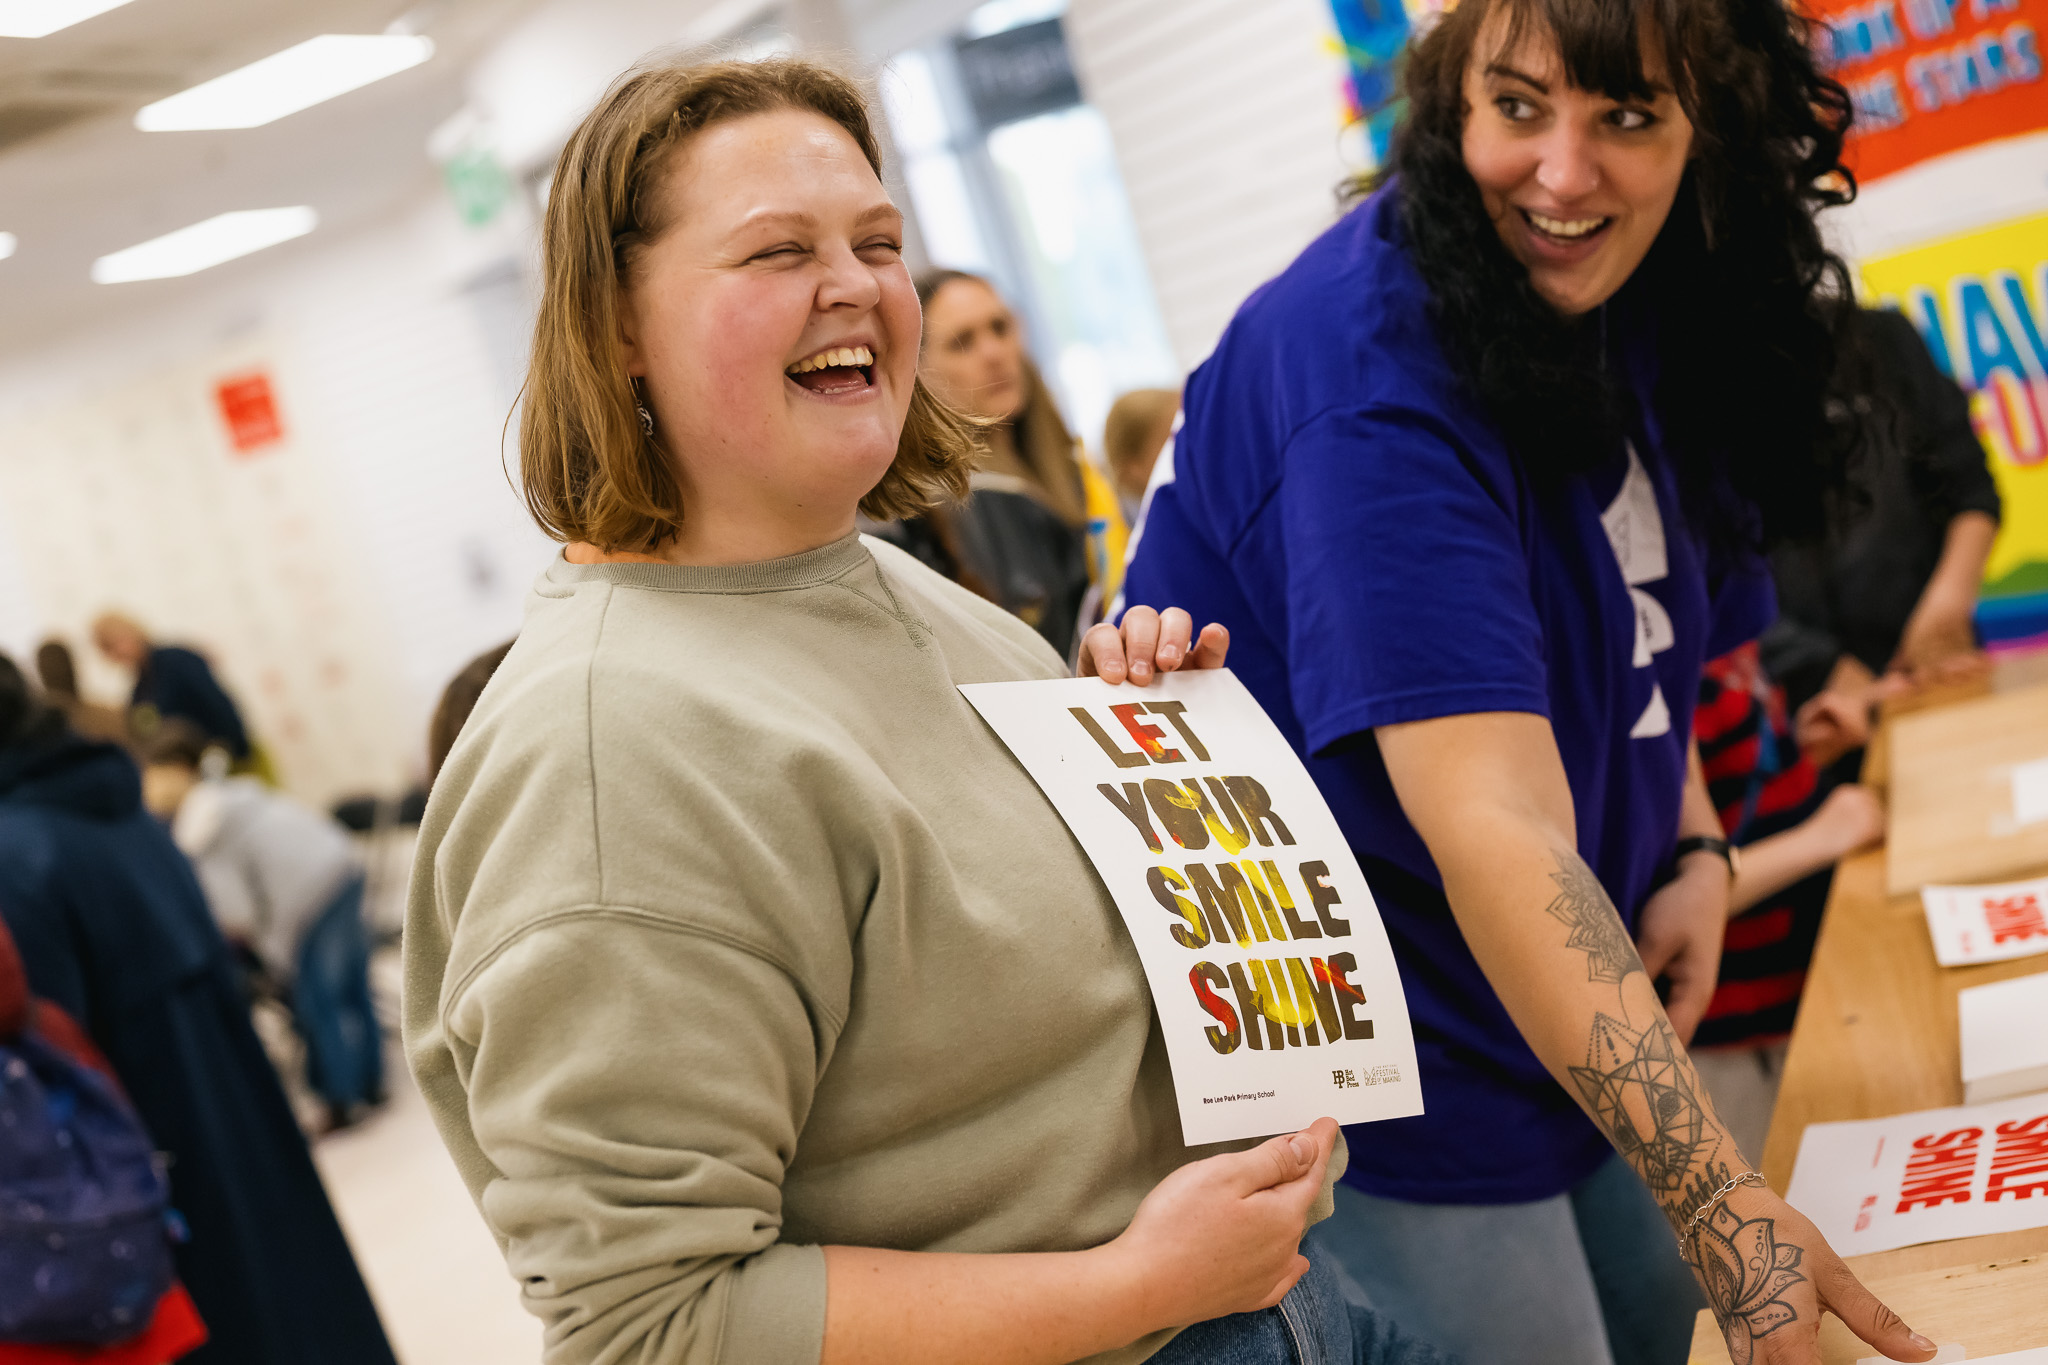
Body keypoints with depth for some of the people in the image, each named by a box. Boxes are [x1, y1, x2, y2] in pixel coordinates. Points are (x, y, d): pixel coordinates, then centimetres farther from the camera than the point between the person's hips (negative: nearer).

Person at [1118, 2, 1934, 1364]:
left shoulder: (1637, 305, -1)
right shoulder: (1373, 372, -29)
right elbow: (1493, 830, -36)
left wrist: (1694, 850, -4)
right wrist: (1726, 1209, -39)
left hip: (1592, 1014, 8)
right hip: (1403, 1078, -8)